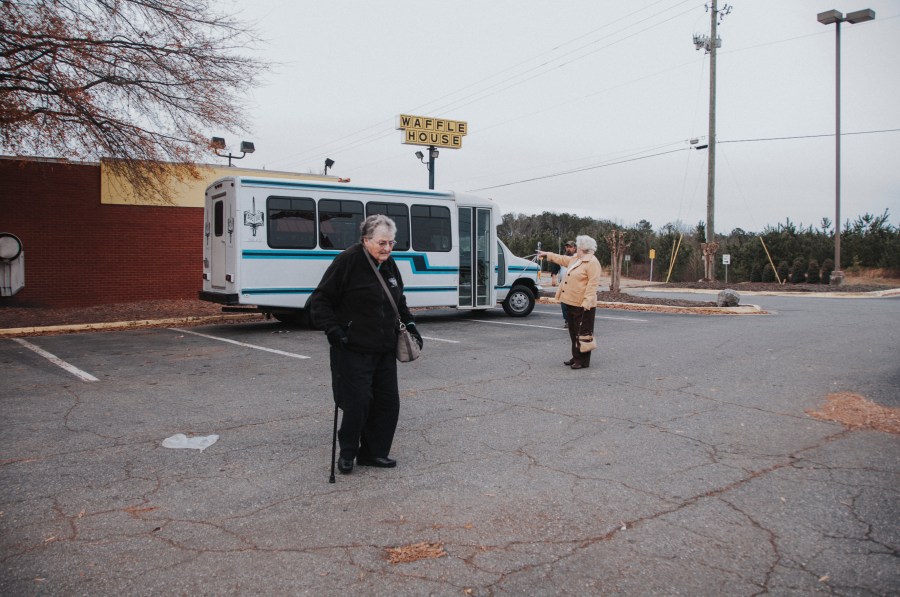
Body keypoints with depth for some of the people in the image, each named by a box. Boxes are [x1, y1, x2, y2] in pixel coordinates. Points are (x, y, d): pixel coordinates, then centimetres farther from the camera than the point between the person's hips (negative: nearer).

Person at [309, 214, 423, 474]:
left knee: (388, 401, 8)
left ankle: (374, 452, 24)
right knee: (357, 402, -5)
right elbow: (320, 301, -10)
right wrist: (332, 329, -19)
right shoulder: (347, 261, -12)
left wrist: (409, 323, 14)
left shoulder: (389, 264, 10)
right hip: (353, 349, -7)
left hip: (385, 349, 7)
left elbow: (399, 301, 25)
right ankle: (347, 453, 19)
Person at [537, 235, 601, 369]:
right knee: (573, 332, 15)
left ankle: (583, 361, 3)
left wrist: (587, 301, -26)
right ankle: (576, 357, 24)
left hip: (582, 305, -9)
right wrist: (547, 255, 41)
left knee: (582, 333, -4)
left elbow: (593, 284, -21)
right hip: (571, 302, 9)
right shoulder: (575, 259, 14)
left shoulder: (592, 262, -14)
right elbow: (562, 259, 34)